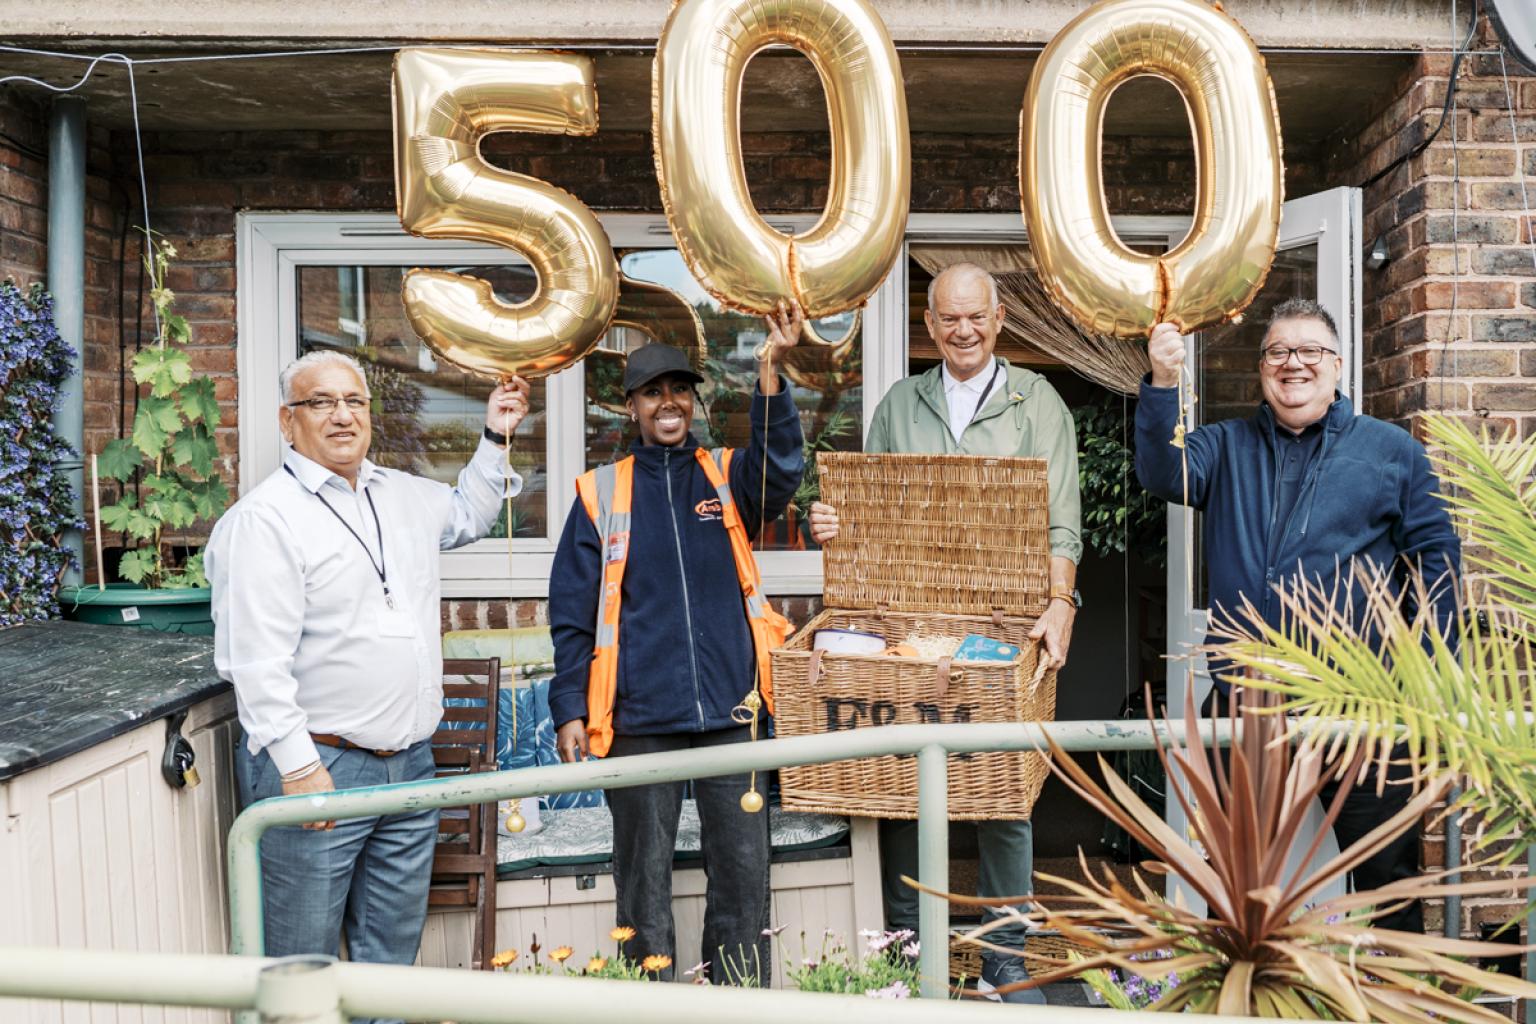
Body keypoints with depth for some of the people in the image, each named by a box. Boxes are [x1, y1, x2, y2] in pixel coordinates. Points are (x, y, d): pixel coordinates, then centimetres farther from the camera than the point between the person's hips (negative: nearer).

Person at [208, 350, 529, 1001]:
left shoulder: (402, 496, 12)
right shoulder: (267, 516, -11)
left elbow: (467, 517, 34)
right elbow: (256, 659, -17)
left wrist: (495, 439, 22)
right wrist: (297, 766, -21)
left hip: (410, 764, 7)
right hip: (316, 768, -7)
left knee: (392, 954, 18)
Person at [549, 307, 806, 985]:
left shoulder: (727, 478, 9)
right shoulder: (603, 492, 6)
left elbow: (781, 469, -15)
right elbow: (572, 613, 4)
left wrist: (771, 369, -28)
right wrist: (570, 708, -4)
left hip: (729, 711, 1)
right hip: (639, 716, -1)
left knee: (743, 874, 6)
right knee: (644, 878, 8)